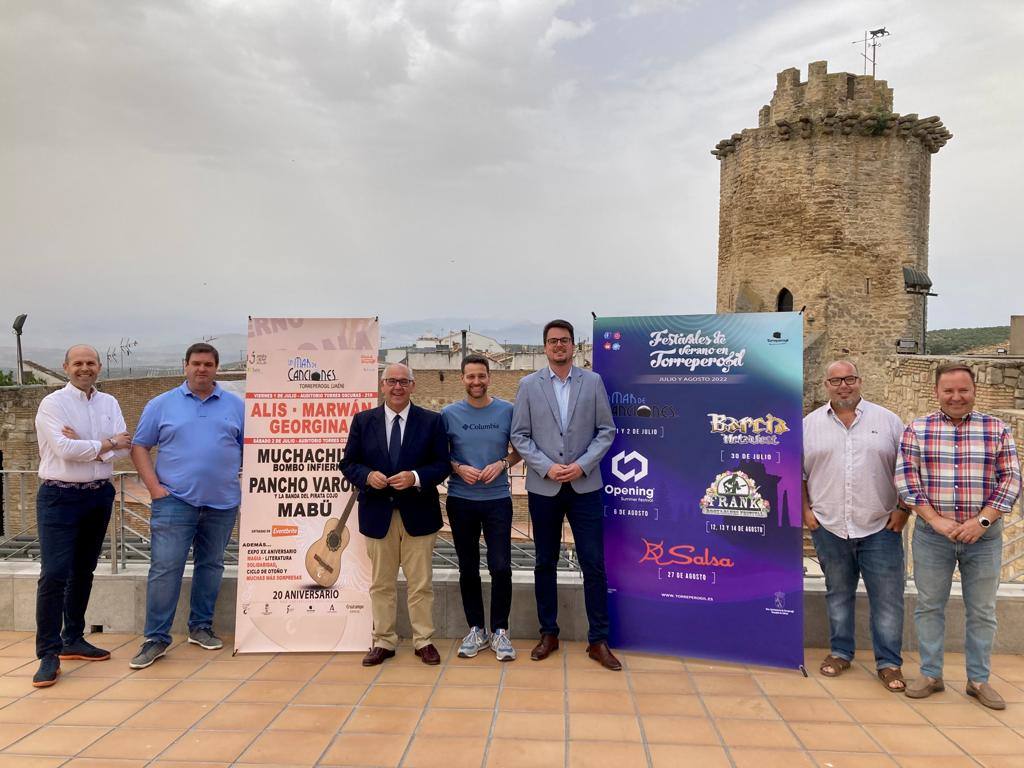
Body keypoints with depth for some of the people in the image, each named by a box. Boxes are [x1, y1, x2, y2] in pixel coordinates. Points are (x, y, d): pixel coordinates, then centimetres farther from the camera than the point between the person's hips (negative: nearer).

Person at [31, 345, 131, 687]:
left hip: (99, 495, 5)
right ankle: (48, 653, -2)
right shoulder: (53, 403, -7)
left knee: (83, 572, 14)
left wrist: (84, 447, -16)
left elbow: (124, 447, -3)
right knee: (54, 574, -9)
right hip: (60, 497, -5)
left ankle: (73, 639, 26)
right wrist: (106, 445, -8)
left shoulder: (109, 403, 8)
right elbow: (64, 448, -19)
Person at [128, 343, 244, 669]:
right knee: (165, 568, -6)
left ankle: (201, 627, 26)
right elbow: (139, 447, 4)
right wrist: (154, 487, -6)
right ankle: (156, 638, 5)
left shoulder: (236, 406, 6)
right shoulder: (161, 405, 4)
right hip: (174, 501, -2)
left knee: (211, 566, 12)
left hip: (223, 503, 2)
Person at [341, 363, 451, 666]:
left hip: (418, 514, -1)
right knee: (381, 583, 10)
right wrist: (368, 476, -15)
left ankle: (423, 641, 21)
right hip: (378, 514, 1)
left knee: (421, 583, 7)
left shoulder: (431, 421, 0)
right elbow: (348, 463, 5)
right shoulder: (363, 420, 4)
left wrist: (416, 477, -18)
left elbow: (442, 464, -1)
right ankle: (383, 642, 23)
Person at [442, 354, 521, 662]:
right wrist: (458, 468, -12)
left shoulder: (507, 411, 0)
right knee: (468, 568, 10)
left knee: (501, 567, -3)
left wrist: (501, 464, -11)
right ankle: (476, 629, 24)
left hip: (497, 499, -1)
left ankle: (500, 631, 14)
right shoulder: (449, 413, 1)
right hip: (460, 500, 1)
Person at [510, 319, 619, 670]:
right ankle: (548, 634, 25)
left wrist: (582, 465, -10)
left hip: (585, 486, 0)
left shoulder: (593, 382, 3)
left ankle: (598, 640, 13)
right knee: (545, 563, 10)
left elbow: (607, 430, 2)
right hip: (543, 487, 1)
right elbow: (519, 435, 0)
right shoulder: (529, 385, 2)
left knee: (594, 564, 1)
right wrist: (547, 467, -11)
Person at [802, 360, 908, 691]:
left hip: (881, 528, -1)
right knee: (838, 593, 13)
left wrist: (903, 510, -3)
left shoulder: (887, 420, 4)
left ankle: (889, 662, 15)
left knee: (887, 597, 2)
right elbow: (797, 472, 8)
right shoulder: (809, 424, 5)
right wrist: (805, 511, 1)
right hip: (829, 527, 1)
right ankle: (840, 652, 27)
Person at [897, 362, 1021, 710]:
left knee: (982, 611, 11)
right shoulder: (917, 429, 0)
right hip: (931, 535, 0)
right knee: (929, 606, 9)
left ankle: (978, 680, 26)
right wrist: (935, 519, -13)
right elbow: (905, 477, -5)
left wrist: (982, 521, -11)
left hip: (983, 536, 1)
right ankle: (930, 674, 23)